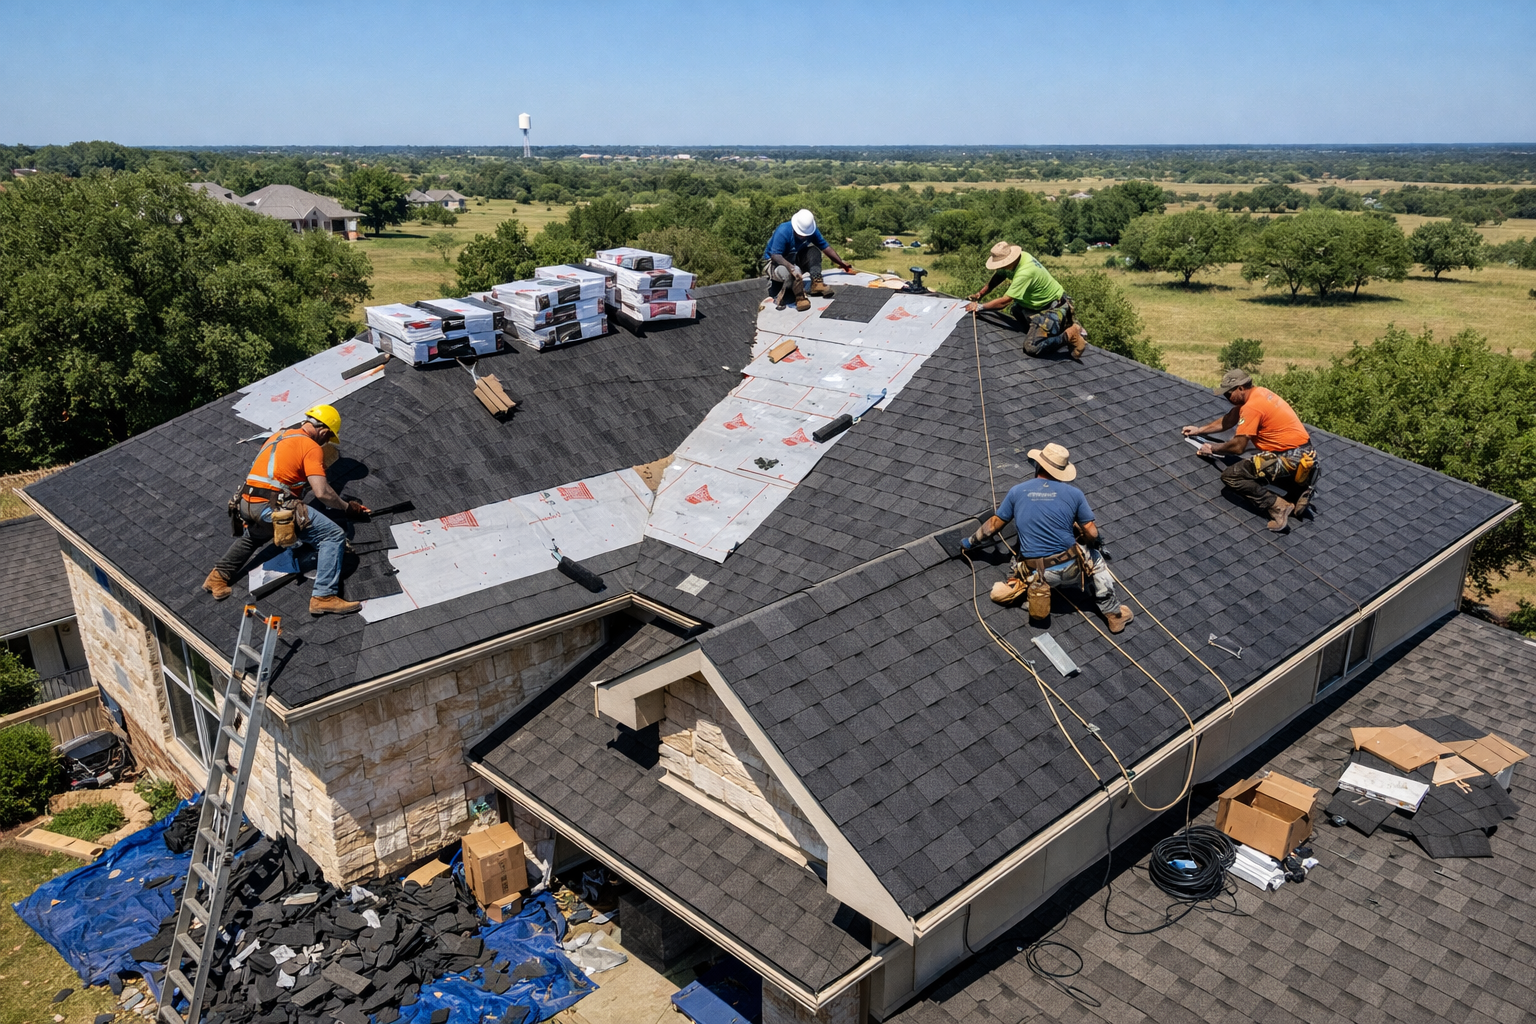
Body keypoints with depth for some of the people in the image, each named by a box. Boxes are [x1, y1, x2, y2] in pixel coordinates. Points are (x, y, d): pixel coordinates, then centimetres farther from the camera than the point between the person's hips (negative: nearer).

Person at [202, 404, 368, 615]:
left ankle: (218, 577, 49)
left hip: (246, 504, 9)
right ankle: (324, 597, -19)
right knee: (334, 535, -10)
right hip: (272, 507, -9)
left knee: (253, 536, 42)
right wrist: (347, 506, 0)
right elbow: (322, 492, -14)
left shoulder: (279, 436, 19)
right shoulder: (312, 447, -6)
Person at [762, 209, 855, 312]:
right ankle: (800, 297, -24)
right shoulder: (783, 232, -30)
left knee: (814, 251, -18)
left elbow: (826, 247, -1)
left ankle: (816, 283, -21)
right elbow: (775, 255, -35)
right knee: (793, 271, -40)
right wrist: (790, 266, -51)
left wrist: (841, 262, 0)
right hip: (774, 262, -6)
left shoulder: (811, 230, -11)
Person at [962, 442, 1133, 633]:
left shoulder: (1017, 491, 2)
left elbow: (994, 524, 12)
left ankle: (1019, 586, -3)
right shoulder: (1074, 494, -3)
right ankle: (1114, 614, 28)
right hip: (1070, 568, -1)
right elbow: (1092, 533, -1)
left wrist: (971, 541, 28)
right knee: (1095, 557, 33)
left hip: (1036, 572, 1)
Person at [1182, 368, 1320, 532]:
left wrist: (1213, 449, 2)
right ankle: (1299, 491, 14)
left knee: (1230, 476, -11)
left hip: (1289, 458, -10)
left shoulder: (1252, 407, -16)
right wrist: (1200, 430, 28)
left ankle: (1277, 505, -16)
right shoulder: (1259, 393, 13)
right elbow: (1228, 420, 25)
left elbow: (1238, 447, -15)